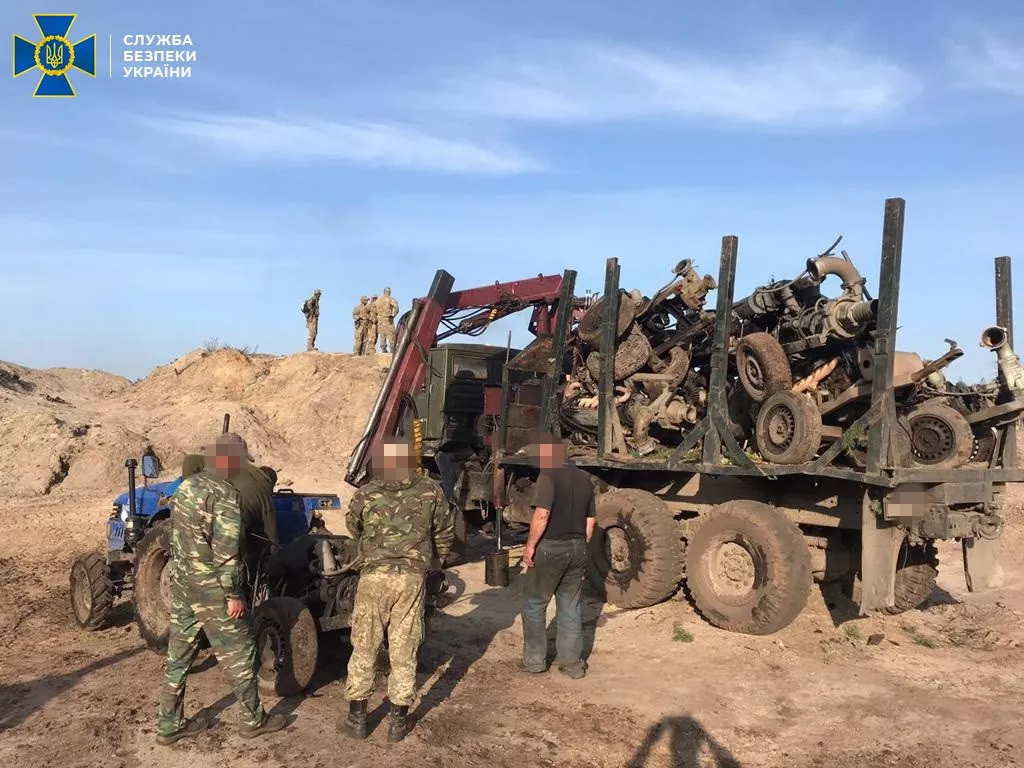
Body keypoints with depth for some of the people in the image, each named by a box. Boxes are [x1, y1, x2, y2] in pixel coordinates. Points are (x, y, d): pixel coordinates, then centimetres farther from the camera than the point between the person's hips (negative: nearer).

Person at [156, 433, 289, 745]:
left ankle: (169, 724, 24)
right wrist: (234, 595, -18)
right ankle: (253, 720, 18)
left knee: (178, 654, 15)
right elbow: (226, 550, -23)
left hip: (181, 582, 8)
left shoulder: (187, 486, 6)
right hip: (211, 589, -8)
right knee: (238, 653, 6)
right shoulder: (226, 495, -20)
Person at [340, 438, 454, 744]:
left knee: (364, 647, 13)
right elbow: (445, 531, 12)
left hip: (374, 576, 0)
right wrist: (438, 559, 31)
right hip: (412, 577, 1)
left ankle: (357, 718, 20)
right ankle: (398, 721, 17)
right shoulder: (430, 491, 1)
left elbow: (353, 527, 17)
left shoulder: (365, 494, 0)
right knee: (404, 649, 9)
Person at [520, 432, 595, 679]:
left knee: (534, 605, 10)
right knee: (570, 608, 14)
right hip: (577, 548, 6)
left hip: (551, 548, -6)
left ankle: (534, 660, 16)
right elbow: (590, 521, 13)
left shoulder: (549, 475, -12)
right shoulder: (584, 478, 10)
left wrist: (530, 546, -16)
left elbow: (542, 514, -23)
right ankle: (572, 663, 19)